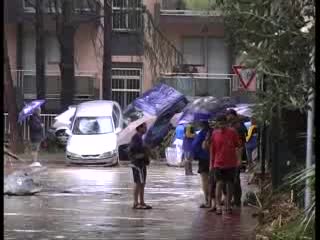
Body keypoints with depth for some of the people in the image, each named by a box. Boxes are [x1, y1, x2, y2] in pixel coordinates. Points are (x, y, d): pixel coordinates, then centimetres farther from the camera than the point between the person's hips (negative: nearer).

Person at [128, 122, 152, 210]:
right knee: (138, 183, -9)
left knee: (142, 183, 13)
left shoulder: (140, 137, 18)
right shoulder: (136, 137, -14)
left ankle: (142, 203, 18)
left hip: (141, 163, 10)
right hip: (137, 163, -10)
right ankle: (136, 203, -8)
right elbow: (132, 148, -24)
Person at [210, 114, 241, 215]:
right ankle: (218, 206, -12)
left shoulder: (232, 132, -3)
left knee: (229, 184, 6)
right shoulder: (214, 134, 1)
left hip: (231, 163, 0)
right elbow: (212, 149, 7)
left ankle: (228, 205, 16)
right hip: (218, 163, 0)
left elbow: (238, 145, 4)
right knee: (219, 183, -10)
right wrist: (211, 163, 8)